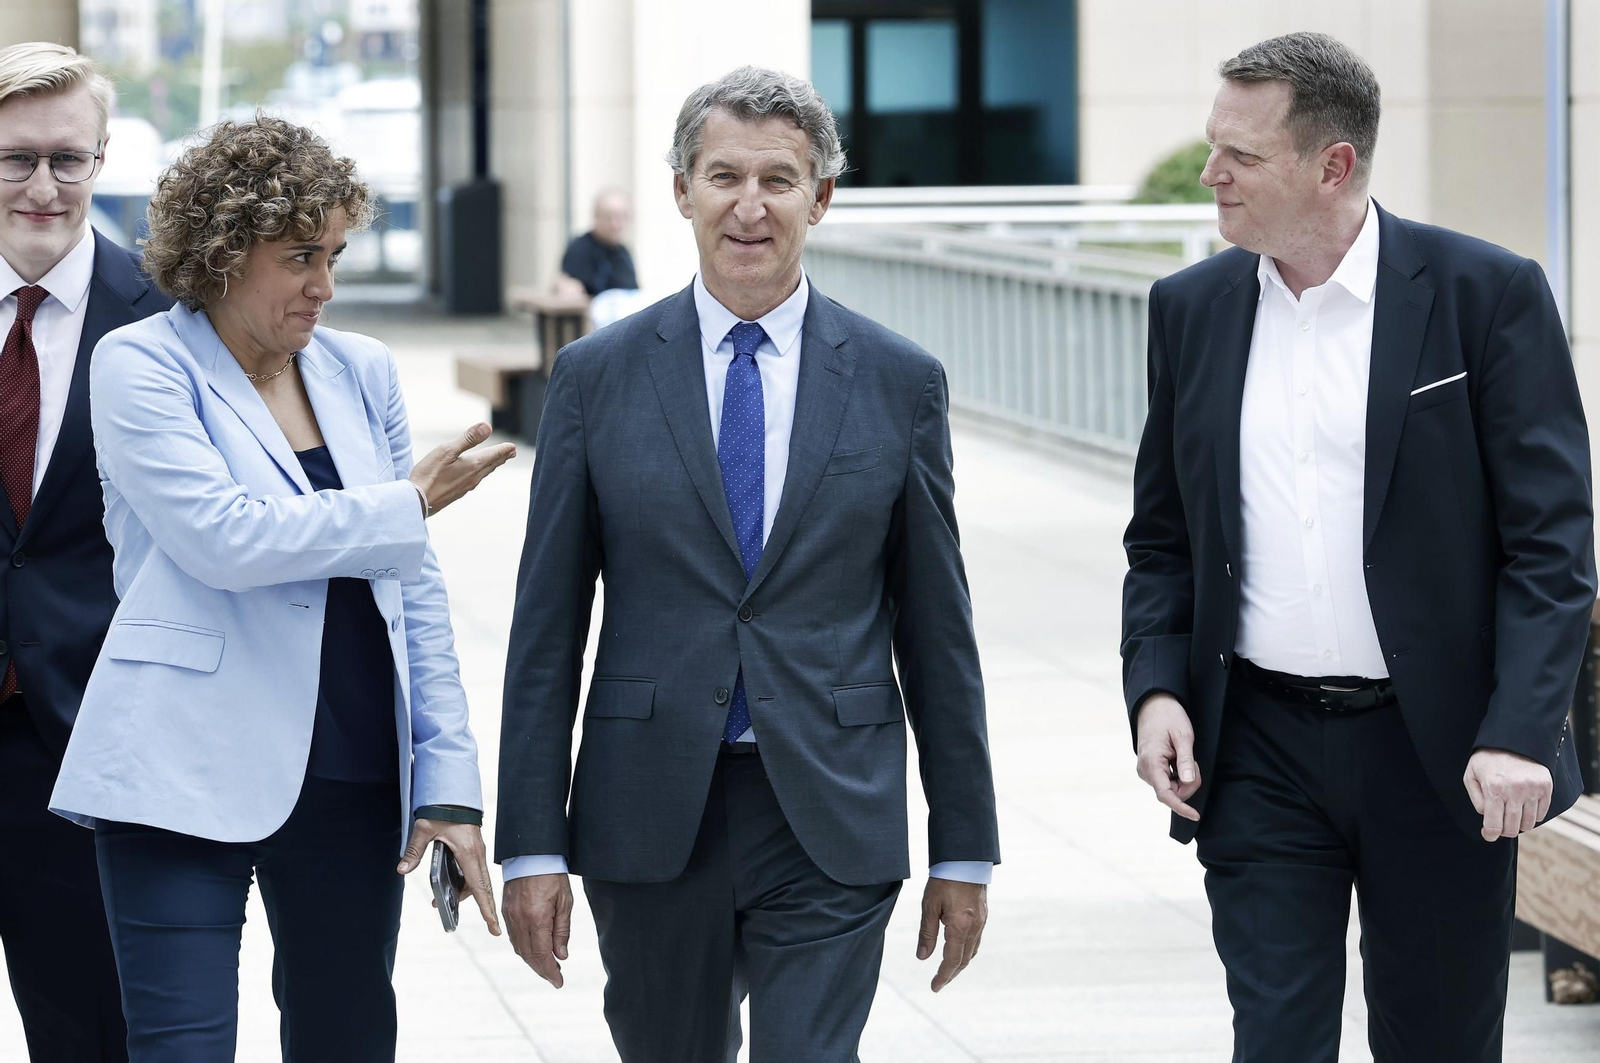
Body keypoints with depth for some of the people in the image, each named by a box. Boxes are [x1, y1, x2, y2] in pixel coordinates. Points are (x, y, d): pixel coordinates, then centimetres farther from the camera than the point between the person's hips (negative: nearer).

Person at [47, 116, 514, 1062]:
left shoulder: (361, 371, 12)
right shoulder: (142, 364, -3)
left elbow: (417, 591, 12)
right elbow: (223, 539, -17)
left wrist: (450, 780, 5)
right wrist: (409, 507, -6)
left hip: (354, 779, 5)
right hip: (192, 774, -5)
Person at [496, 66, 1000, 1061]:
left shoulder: (900, 382, 3)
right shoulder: (598, 376, 3)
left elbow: (937, 629, 6)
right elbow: (547, 625, 3)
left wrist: (965, 849, 6)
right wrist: (533, 845, -2)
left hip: (831, 823, -1)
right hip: (650, 819, 1)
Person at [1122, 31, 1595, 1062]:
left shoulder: (1489, 295, -6)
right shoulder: (1192, 308, 7)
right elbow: (1163, 537, 14)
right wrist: (1155, 686, -3)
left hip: (1438, 749, -3)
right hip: (1258, 753, 3)